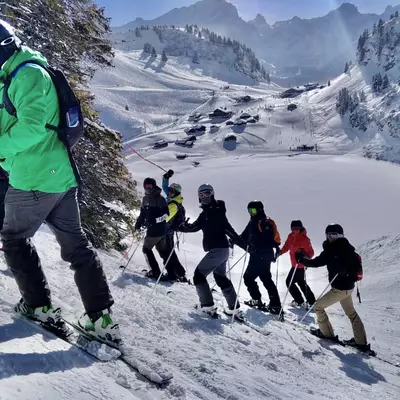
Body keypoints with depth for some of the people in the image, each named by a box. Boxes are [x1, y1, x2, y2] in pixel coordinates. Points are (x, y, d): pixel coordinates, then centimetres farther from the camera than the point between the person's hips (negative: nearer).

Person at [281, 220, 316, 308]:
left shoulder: (304, 239, -20)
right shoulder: (291, 236, 1)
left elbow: (311, 252, -19)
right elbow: (286, 247, 9)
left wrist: (306, 257, -39)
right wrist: (280, 252, -10)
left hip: (301, 265, -8)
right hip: (295, 264, 8)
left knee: (289, 282, -2)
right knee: (301, 282, 21)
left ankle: (299, 301, 12)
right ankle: (311, 301, 34)